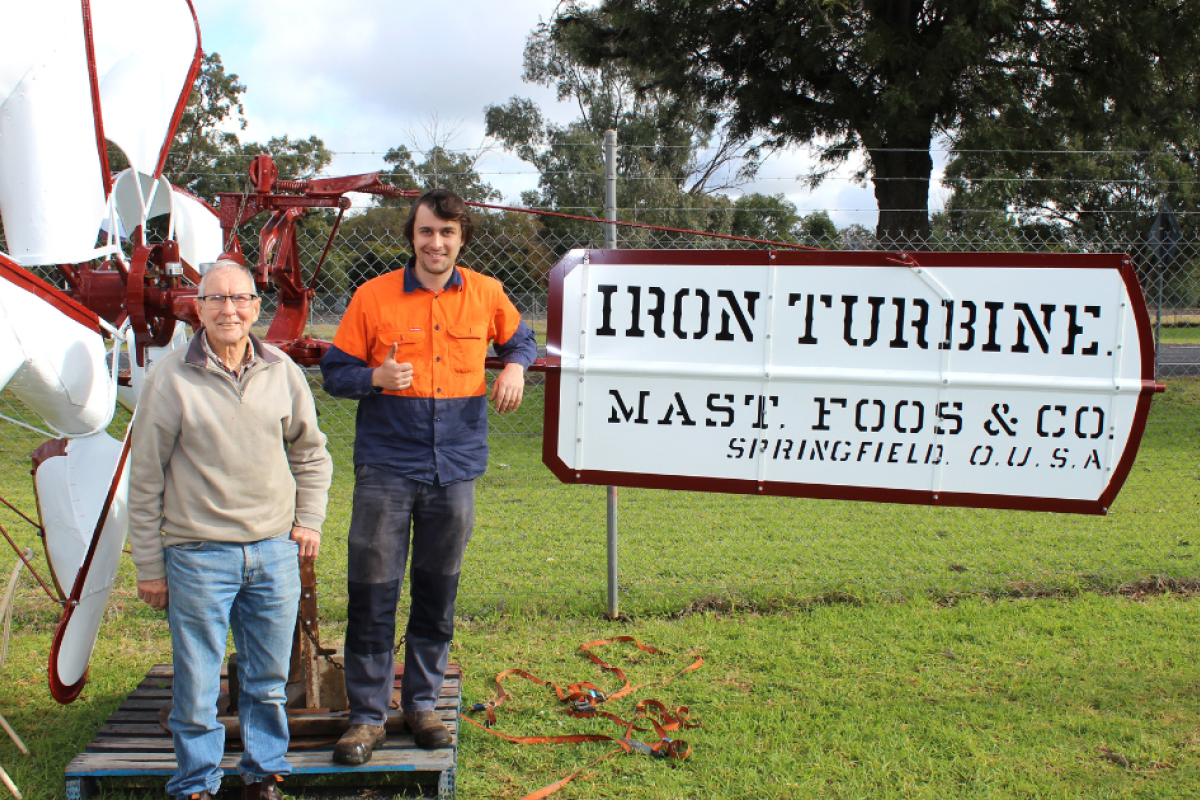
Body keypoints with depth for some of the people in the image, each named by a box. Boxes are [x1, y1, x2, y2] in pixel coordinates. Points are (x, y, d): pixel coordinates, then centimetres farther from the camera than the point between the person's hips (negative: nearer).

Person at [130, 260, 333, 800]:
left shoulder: (281, 371, 5)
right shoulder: (171, 378, -5)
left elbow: (310, 452, 19)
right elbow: (145, 479, -1)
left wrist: (309, 519, 9)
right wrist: (149, 565, -1)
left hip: (276, 552, 3)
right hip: (198, 554, -3)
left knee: (268, 680, 12)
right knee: (196, 684, 4)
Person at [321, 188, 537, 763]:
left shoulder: (486, 295, 4)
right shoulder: (373, 296, -2)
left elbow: (519, 338, 23)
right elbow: (334, 372, 2)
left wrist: (515, 366, 0)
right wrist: (376, 377, -18)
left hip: (455, 469, 2)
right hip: (386, 467, -2)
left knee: (437, 593, 12)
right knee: (372, 592, -1)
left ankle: (422, 703, 27)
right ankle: (367, 714, 12)